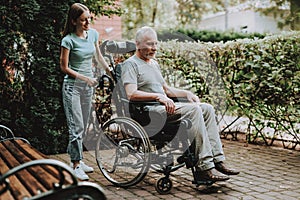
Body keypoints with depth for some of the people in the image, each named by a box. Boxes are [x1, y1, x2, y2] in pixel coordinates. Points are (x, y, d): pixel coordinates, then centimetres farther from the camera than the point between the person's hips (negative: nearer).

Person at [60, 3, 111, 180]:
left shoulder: (93, 34, 4)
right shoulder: (68, 40, -13)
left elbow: (98, 56, 18)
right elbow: (64, 67, -11)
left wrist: (109, 70, 7)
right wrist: (85, 78, -17)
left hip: (88, 86, 6)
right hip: (72, 86, -6)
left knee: (83, 126, 12)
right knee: (77, 126, -8)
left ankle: (77, 159, 23)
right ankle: (76, 165, -2)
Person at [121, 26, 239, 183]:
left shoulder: (154, 63, 28)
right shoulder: (130, 64, -1)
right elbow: (132, 94, -17)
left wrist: (186, 93, 13)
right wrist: (159, 96, -24)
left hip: (164, 106, 9)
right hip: (148, 111, -9)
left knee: (207, 109, -8)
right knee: (193, 110, -28)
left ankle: (217, 160, -14)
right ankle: (204, 167, -30)